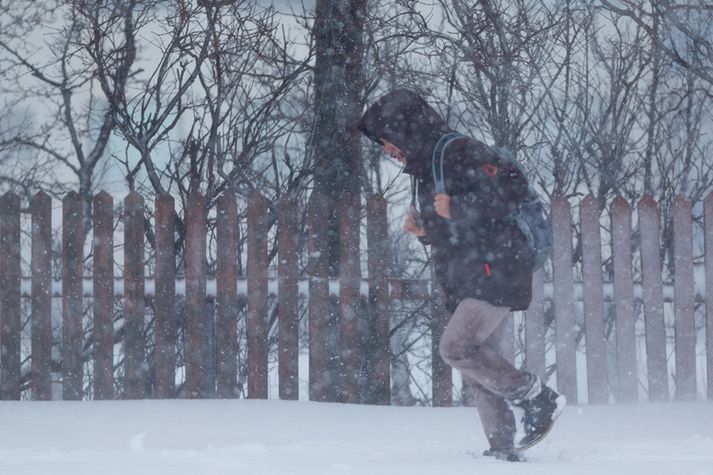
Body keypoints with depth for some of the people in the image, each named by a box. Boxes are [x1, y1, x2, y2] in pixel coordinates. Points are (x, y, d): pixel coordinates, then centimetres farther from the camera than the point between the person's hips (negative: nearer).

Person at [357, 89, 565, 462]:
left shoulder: (461, 154, -11)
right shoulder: (424, 168, 20)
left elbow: (512, 191, -21)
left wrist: (457, 210, -22)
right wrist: (424, 229, 9)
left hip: (495, 273, -10)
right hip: (466, 283, 10)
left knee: (456, 347, -20)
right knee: (479, 363, 5)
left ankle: (535, 398, -8)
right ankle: (504, 446, 7)